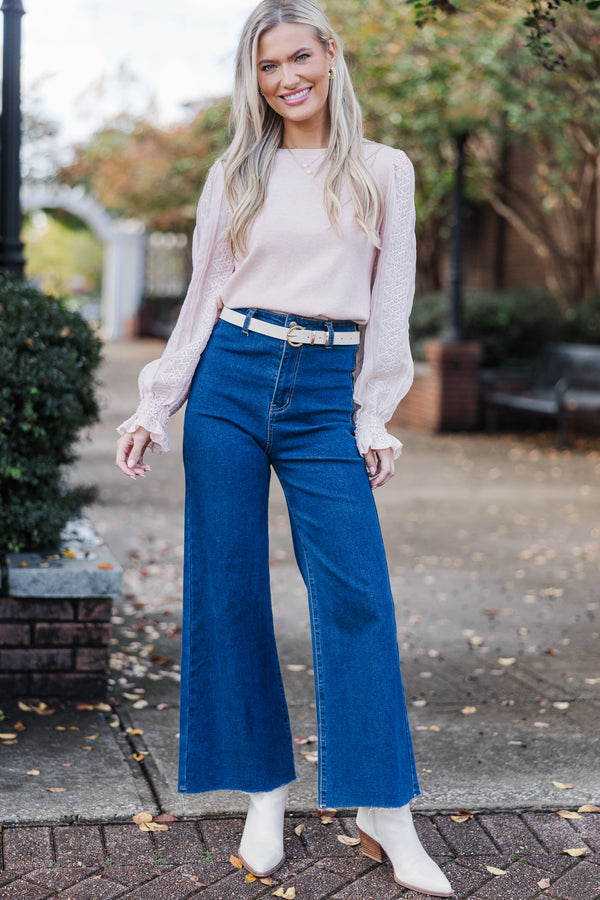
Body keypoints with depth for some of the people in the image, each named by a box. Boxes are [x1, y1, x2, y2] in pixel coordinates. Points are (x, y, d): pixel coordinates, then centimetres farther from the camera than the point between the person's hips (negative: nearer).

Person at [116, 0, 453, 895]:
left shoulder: (384, 171, 9)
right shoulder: (235, 174, 11)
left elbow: (391, 301, 7)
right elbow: (203, 297, 12)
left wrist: (375, 416, -1)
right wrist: (154, 407, 6)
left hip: (326, 393, -1)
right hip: (230, 381, 2)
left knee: (355, 592, -8)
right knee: (228, 591, 1)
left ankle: (387, 816, -3)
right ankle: (265, 795, 12)